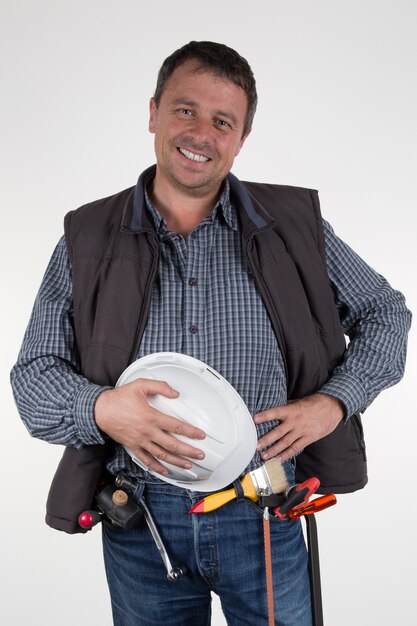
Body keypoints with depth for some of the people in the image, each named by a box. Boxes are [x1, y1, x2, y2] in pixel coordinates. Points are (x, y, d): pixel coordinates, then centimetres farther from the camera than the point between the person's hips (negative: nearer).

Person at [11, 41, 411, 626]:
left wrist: (334, 403, -6)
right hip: (140, 521, 1)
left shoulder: (294, 224, 0)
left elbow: (386, 314, 9)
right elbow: (33, 374, 0)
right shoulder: (88, 238, 0)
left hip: (264, 515, 0)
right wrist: (100, 409, -21)